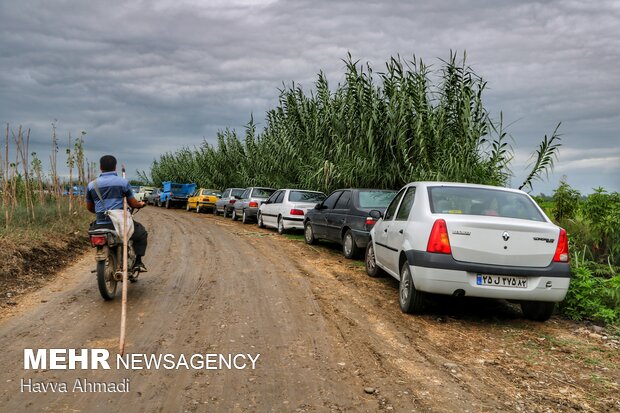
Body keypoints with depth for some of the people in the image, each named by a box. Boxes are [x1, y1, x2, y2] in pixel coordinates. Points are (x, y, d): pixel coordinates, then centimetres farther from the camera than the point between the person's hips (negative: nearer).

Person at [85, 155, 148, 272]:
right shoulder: (123, 182, -2)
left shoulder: (91, 185, 6)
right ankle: (138, 262, 10)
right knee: (141, 233, 23)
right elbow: (133, 204, 3)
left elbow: (89, 207, 16)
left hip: (101, 225, 3)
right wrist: (140, 204, 26)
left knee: (92, 227, 37)